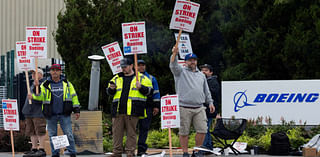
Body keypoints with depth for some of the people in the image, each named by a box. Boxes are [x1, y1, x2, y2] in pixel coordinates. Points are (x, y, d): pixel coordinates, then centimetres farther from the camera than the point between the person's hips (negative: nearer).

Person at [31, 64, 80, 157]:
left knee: (69, 134, -3)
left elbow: (73, 96, 11)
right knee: (52, 135, 6)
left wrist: (76, 110, 6)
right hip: (51, 115, 1)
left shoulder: (66, 83, 8)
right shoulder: (45, 85, 6)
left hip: (64, 114, -1)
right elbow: (39, 97, -3)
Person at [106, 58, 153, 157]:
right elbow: (109, 93, 22)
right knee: (116, 132, 2)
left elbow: (149, 91, 4)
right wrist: (111, 89, 0)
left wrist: (140, 87, -14)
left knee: (131, 132, -2)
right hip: (118, 110, 4)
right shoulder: (117, 78, 18)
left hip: (132, 111, -4)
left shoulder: (141, 78, 8)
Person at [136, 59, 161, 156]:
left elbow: (156, 93, 13)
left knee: (144, 128, -3)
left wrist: (156, 106, 4)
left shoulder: (151, 79, 15)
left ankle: (141, 149, -2)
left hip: (147, 106, 0)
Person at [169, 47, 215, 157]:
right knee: (184, 132, -2)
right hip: (184, 108, -4)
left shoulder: (201, 75, 22)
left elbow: (206, 91, 25)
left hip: (199, 108, 4)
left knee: (202, 130, -4)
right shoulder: (181, 72, 8)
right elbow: (173, 66, -12)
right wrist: (174, 53, -28)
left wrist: (210, 102, 16)